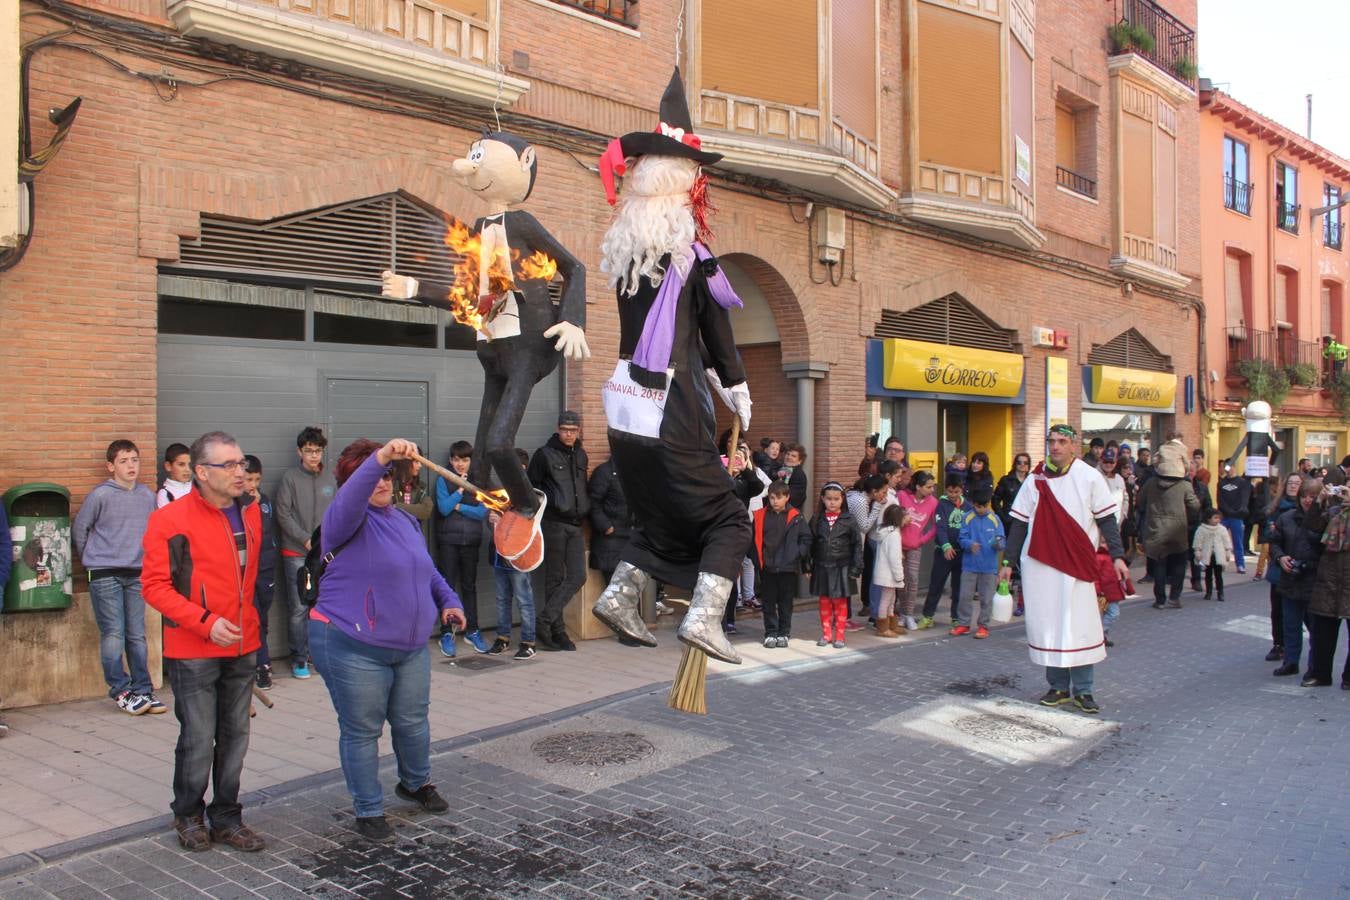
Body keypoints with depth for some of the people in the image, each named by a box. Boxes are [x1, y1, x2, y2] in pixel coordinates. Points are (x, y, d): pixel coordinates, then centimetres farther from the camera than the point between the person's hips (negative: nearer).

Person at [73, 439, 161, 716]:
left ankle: (142, 690, 14)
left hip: (137, 575, 4)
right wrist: (92, 559, 8)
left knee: (137, 635, 7)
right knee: (113, 635, -3)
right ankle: (121, 691, 6)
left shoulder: (148, 496, 6)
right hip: (105, 576, -4)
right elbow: (79, 529, 2)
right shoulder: (100, 495, -6)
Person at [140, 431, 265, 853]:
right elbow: (155, 585, -13)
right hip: (193, 652, -5)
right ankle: (188, 816, 26)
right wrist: (206, 622, -21)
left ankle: (226, 818, 26)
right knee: (198, 740, 3)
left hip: (243, 647, 6)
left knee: (235, 737, 12)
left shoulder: (251, 512, 7)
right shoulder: (171, 519, -12)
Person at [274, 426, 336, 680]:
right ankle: (299, 658, 10)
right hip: (296, 554, -3)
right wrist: (306, 540, -12)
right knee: (298, 608, -1)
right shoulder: (290, 478, -3)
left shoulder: (330, 478, 8)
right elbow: (283, 515, -7)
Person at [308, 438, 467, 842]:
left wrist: (447, 600, 10)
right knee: (363, 731, 3)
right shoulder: (346, 520, -12)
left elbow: (427, 570, 24)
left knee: (413, 721, 18)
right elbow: (350, 499, -37)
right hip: (354, 649, -7)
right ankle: (368, 811, 19)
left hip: (411, 646, 7)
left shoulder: (405, 520, 12)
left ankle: (416, 783, 42)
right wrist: (380, 457, -51)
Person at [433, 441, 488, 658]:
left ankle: (472, 630, 19)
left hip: (471, 541, 2)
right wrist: (461, 488, -12)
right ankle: (447, 634, 6)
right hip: (448, 541, -2)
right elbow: (444, 508, -12)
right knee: (448, 586, -1)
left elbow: (483, 512, -3)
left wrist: (459, 507, -10)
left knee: (470, 586, 10)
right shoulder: (443, 479, 1)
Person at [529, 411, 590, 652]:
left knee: (578, 577, -2)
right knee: (555, 578, -1)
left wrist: (585, 508, 13)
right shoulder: (544, 454, -2)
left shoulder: (581, 456, 15)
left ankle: (544, 621, 5)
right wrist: (550, 502, -11)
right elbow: (531, 487, -1)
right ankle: (556, 631, 6)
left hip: (576, 525, 6)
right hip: (554, 524, -6)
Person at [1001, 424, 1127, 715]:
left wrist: (1117, 556, -8)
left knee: (1080, 626, -2)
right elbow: (1019, 524, 9)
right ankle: (1058, 687, 15)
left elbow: (1106, 519, 1)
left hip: (1078, 565, -2)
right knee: (1047, 624, 4)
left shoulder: (1090, 477, 0)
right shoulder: (1035, 481, 7)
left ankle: (1083, 691, 9)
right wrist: (1010, 562, 6)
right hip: (1039, 564, 2)